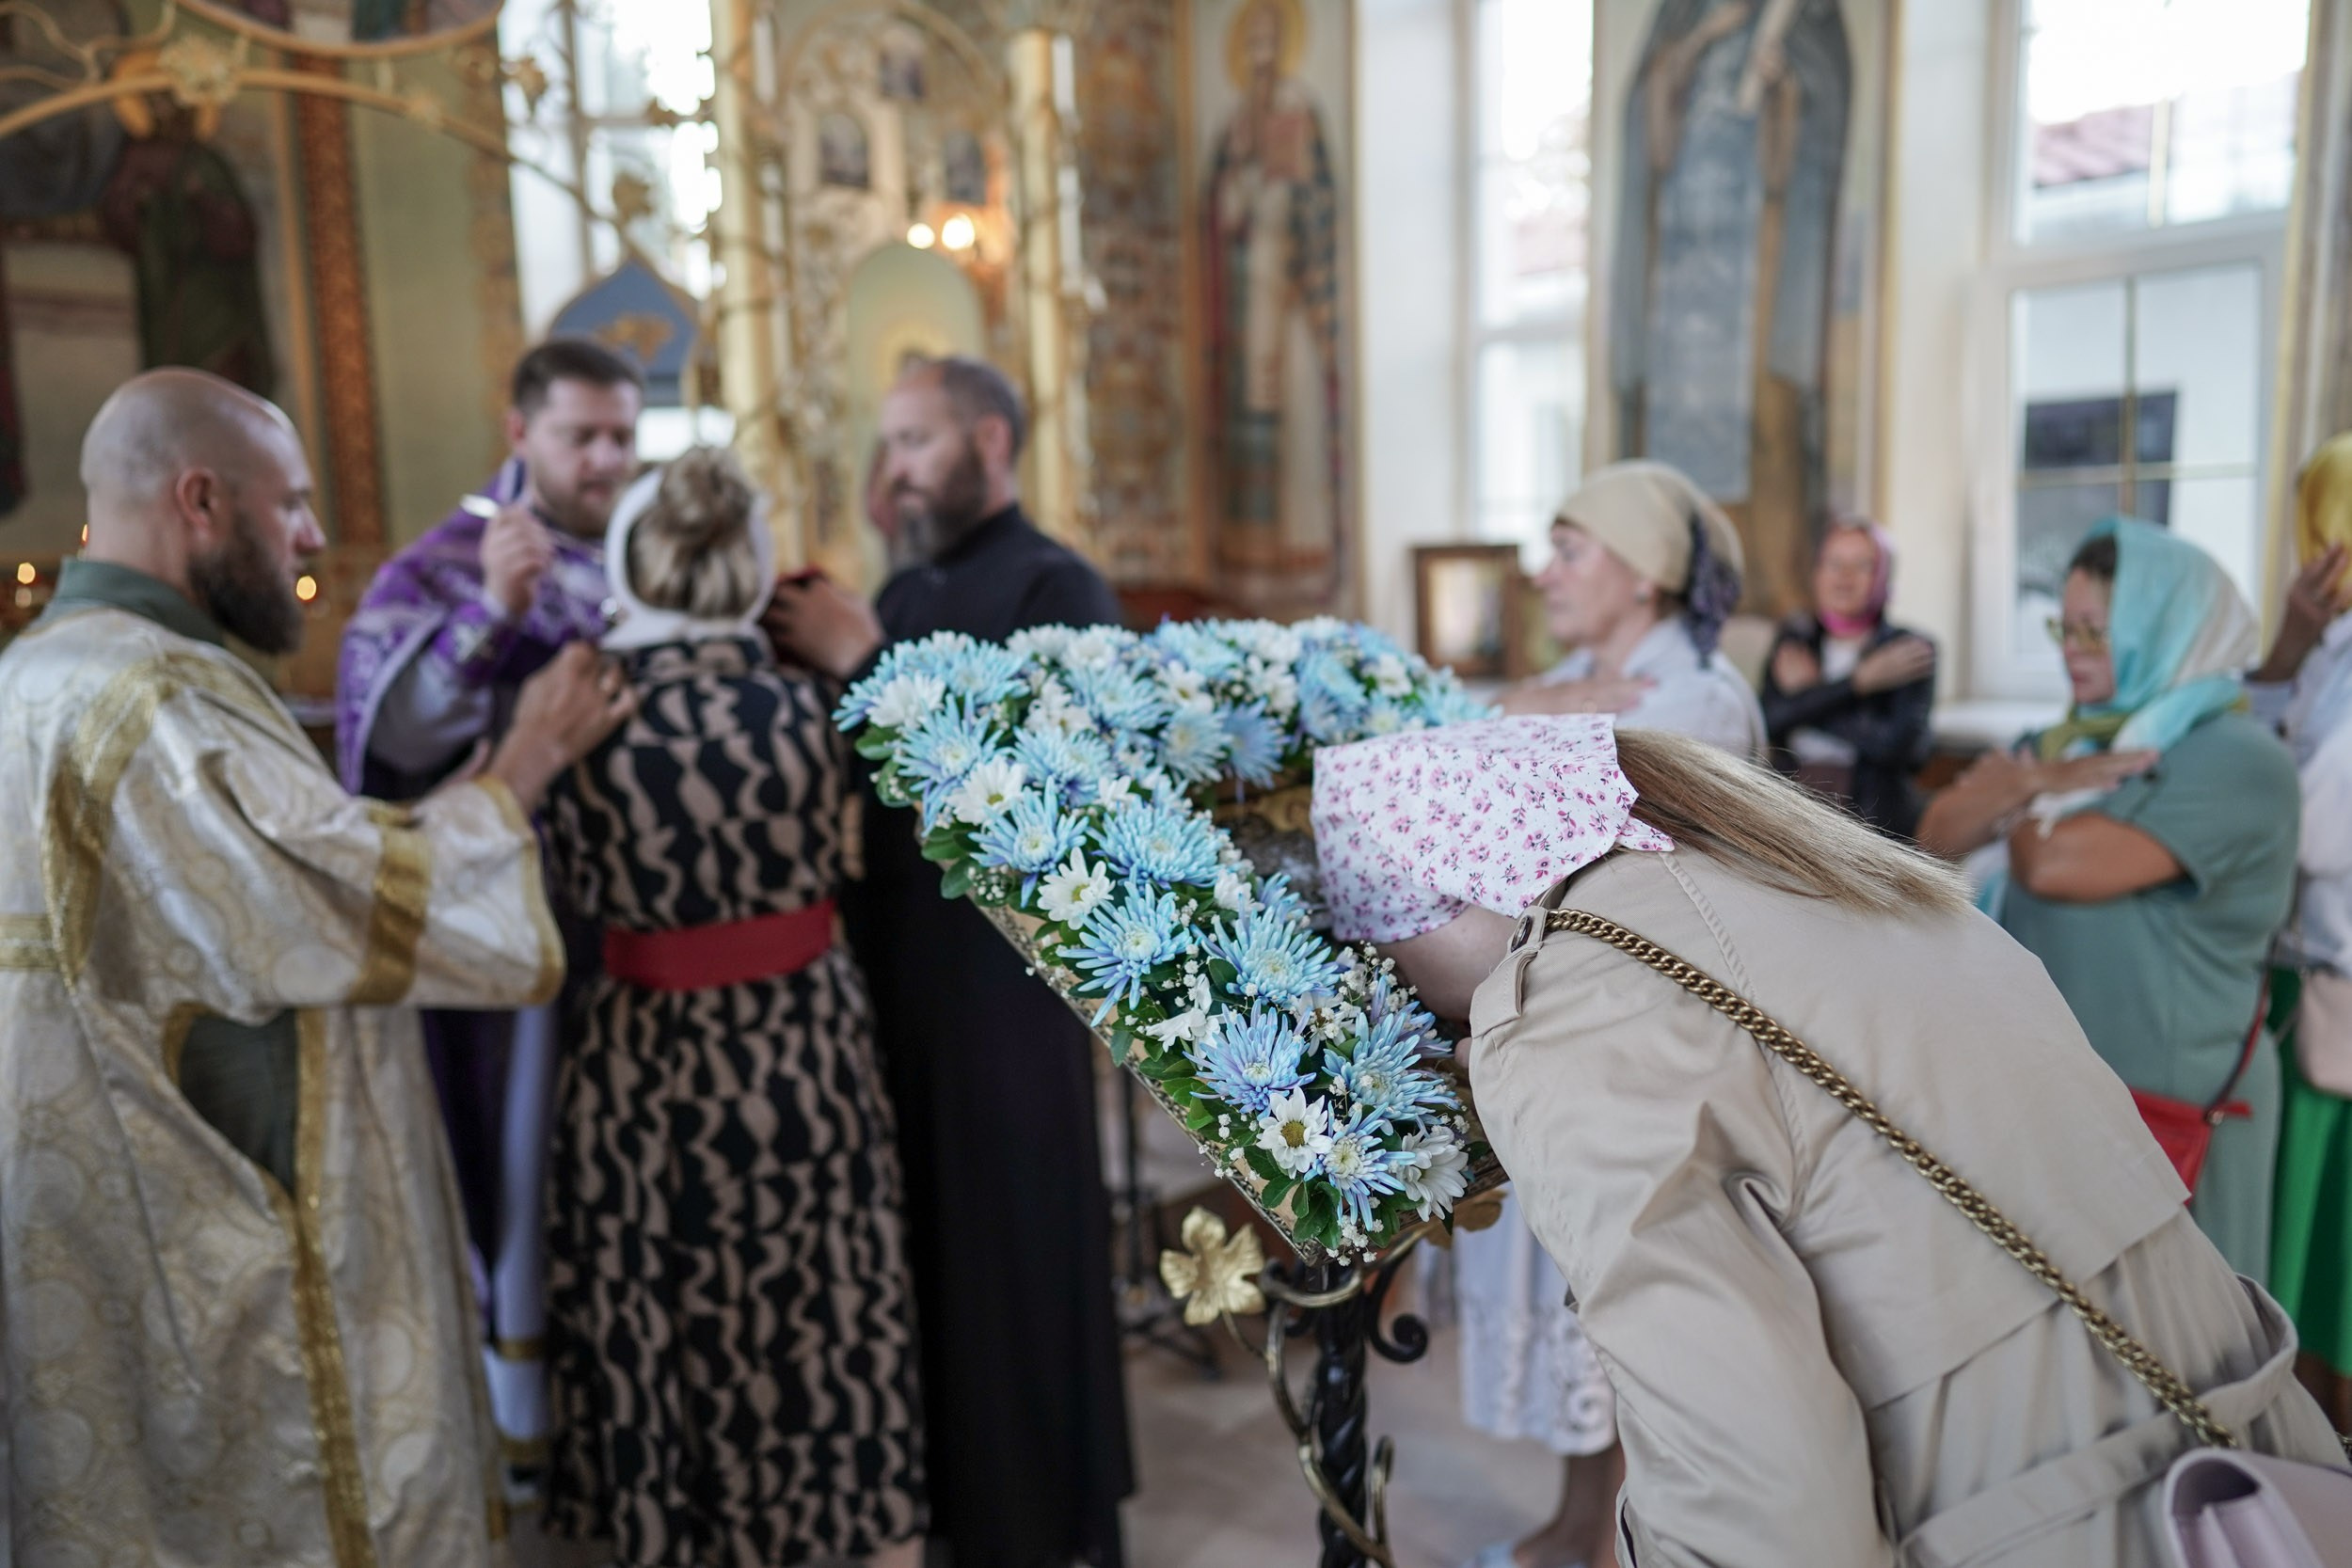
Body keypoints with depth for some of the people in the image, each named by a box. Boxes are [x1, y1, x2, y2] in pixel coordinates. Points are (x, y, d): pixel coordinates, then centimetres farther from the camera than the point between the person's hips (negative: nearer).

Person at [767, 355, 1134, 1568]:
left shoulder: (1055, 589, -11)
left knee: (1017, 1247, 5)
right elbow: (870, 772, 10)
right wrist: (813, 656, -5)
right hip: (897, 964, 7)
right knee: (926, 1235, 15)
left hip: (1005, 975, -7)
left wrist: (862, 661, -21)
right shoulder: (904, 591, 13)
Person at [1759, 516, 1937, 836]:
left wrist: (1809, 698, -3)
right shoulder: (1793, 639, 11)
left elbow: (1898, 742, -12)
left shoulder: (1912, 650, 3)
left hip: (1873, 819, -2)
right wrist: (1860, 679, -10)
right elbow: (1772, 720, -6)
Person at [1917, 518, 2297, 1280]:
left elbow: (2056, 863, -26)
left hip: (2166, 1101, -7)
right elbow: (1940, 835, 2)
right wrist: (2040, 781, -15)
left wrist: (2014, 793, -5)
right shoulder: (2073, 738, 9)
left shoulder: (2237, 758, -16)